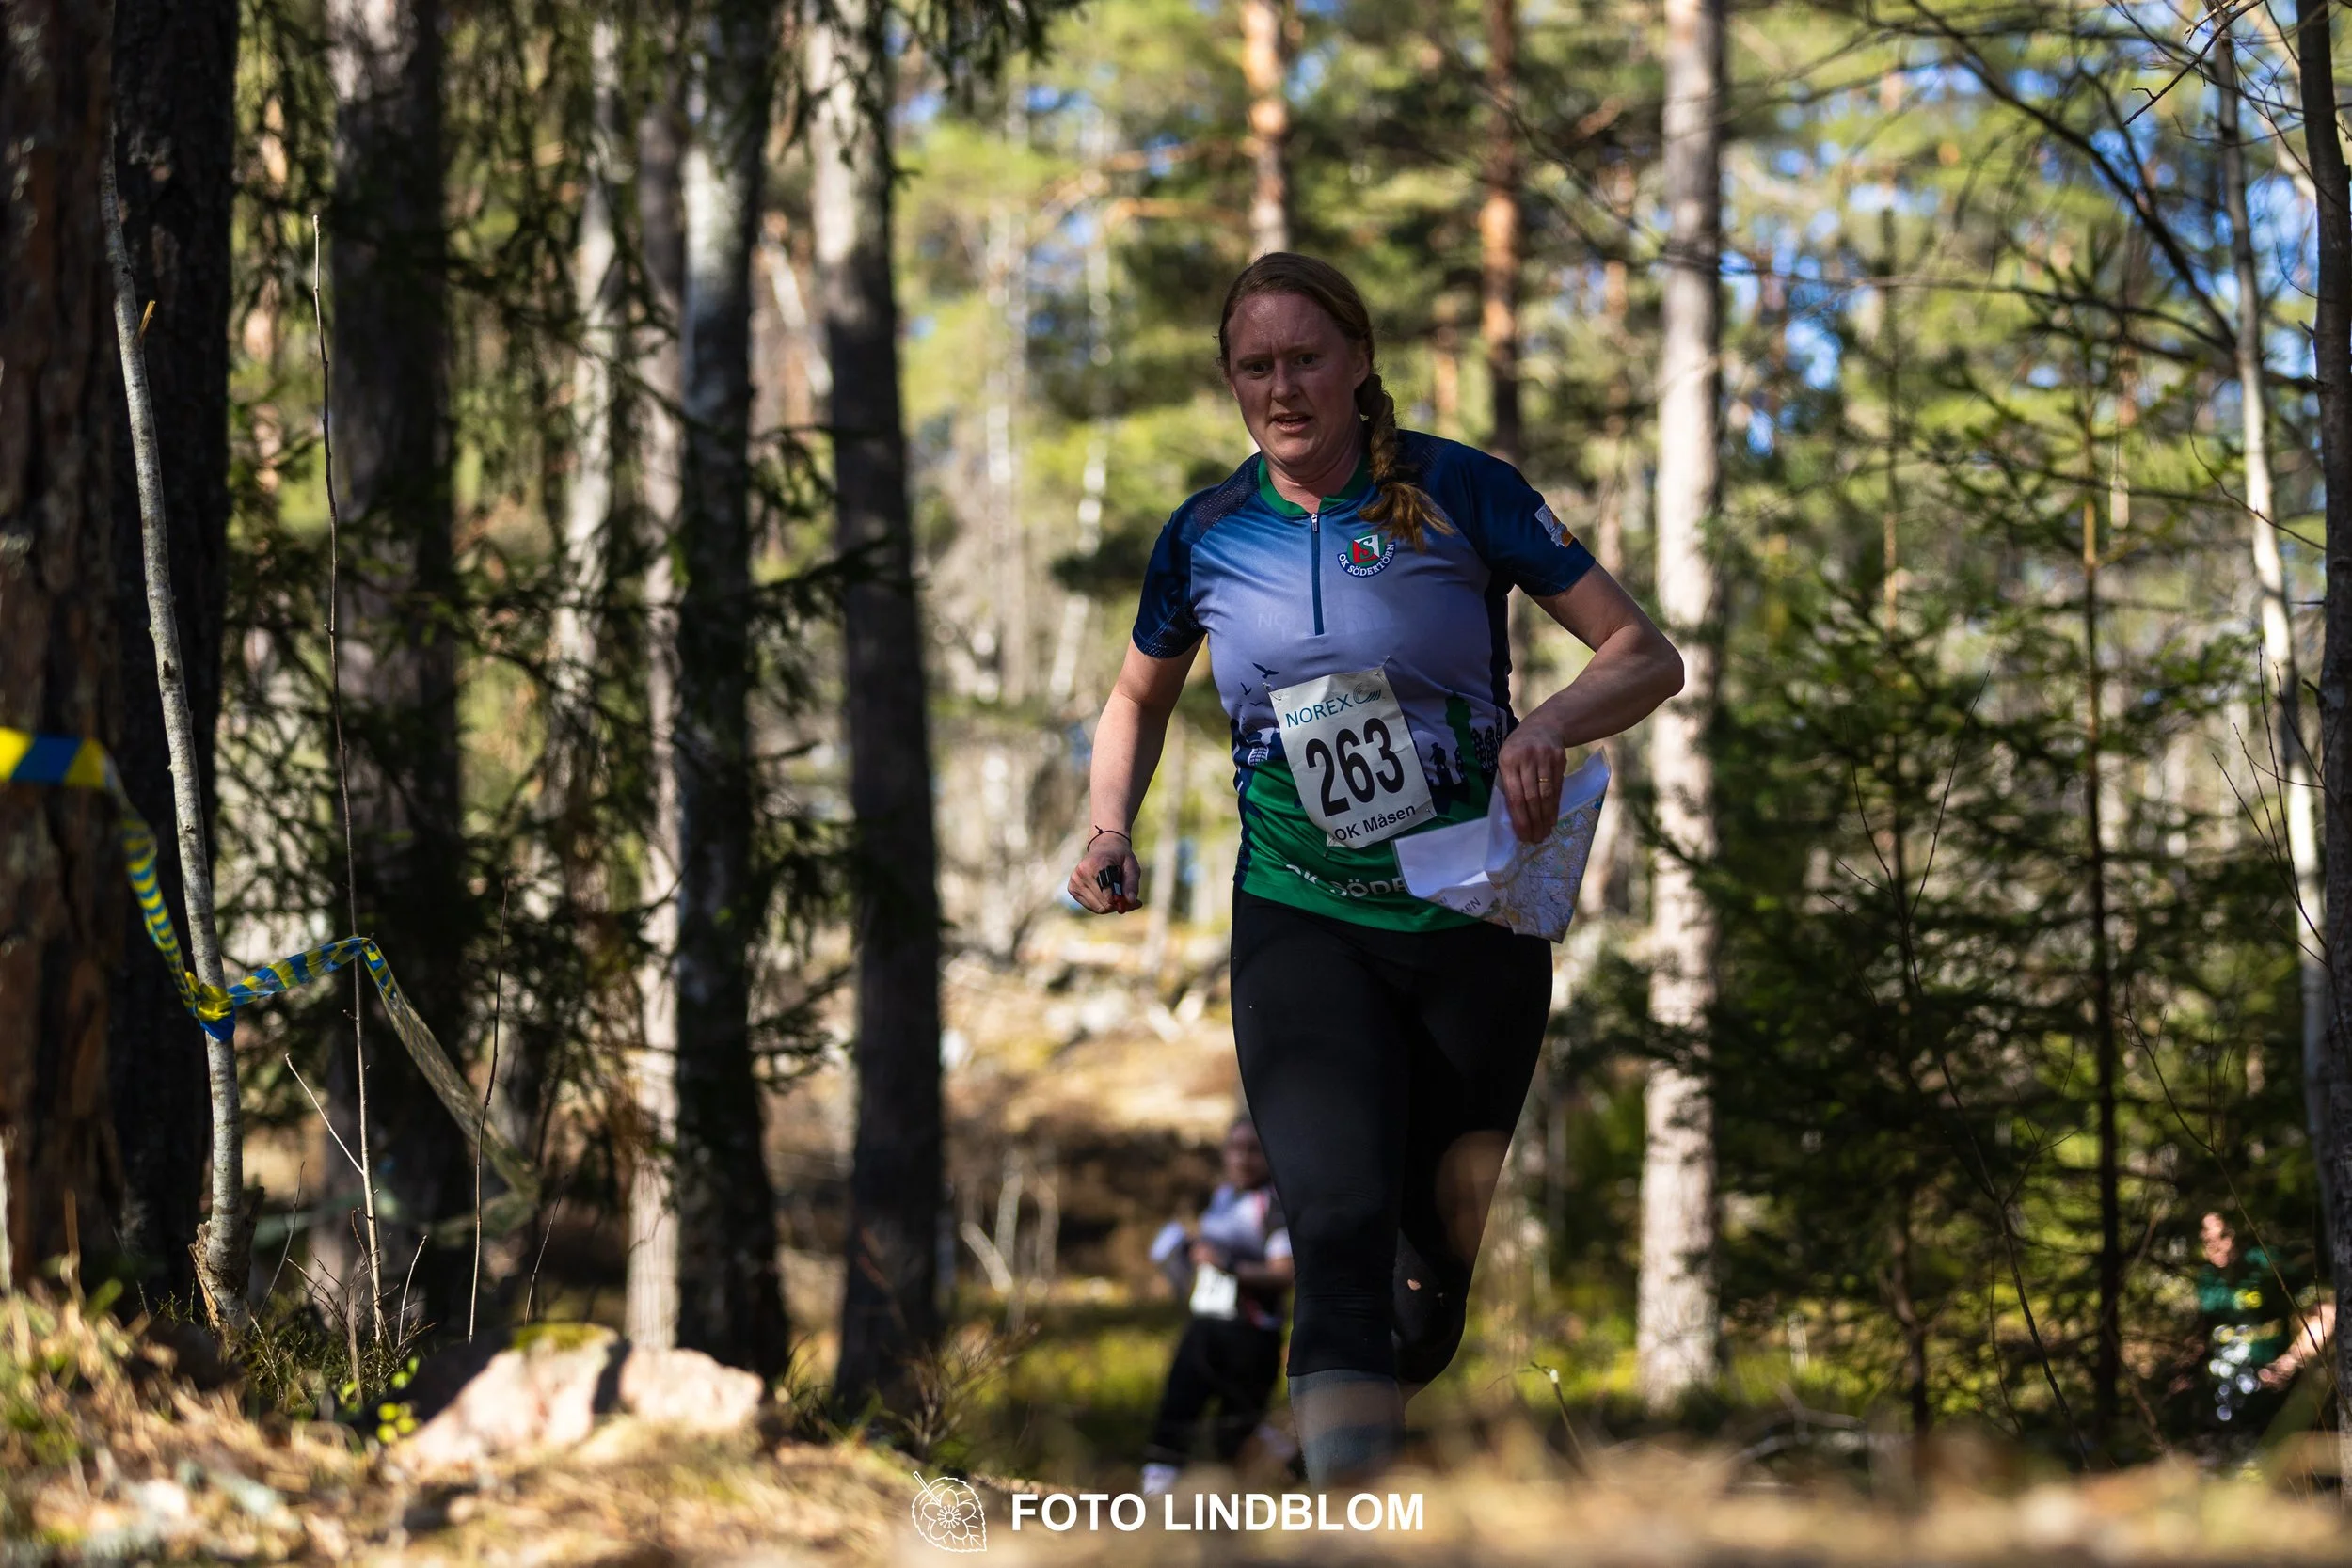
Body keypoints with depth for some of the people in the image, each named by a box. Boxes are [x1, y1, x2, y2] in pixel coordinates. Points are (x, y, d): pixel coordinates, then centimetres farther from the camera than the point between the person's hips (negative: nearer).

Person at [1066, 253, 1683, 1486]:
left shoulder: (1459, 493, -6)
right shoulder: (1206, 537, 3)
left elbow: (1646, 656, -6)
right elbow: (1139, 699, 23)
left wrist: (1552, 725, -26)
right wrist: (1109, 833, 4)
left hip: (1475, 918, 0)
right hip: (1300, 923, 0)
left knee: (1459, 1231, 10)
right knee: (1339, 1217, -22)